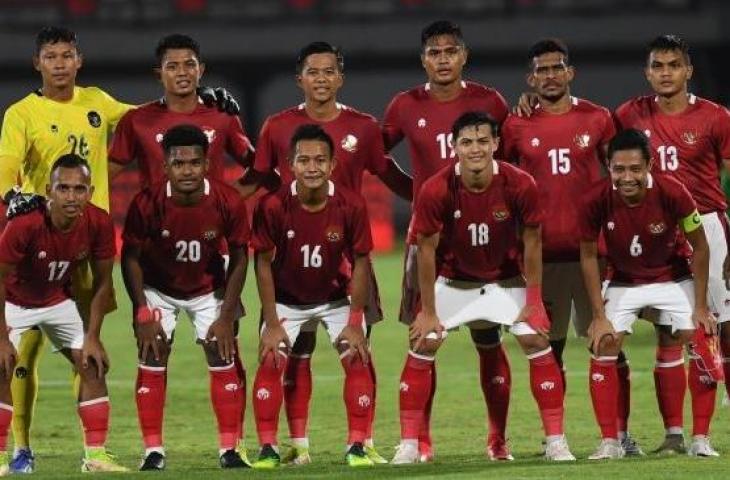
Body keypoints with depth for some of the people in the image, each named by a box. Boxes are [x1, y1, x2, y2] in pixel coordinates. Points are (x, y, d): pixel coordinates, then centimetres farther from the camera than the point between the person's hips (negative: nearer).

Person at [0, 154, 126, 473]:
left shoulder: (99, 224, -24)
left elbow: (102, 283, -8)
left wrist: (92, 336, -8)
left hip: (59, 300, 4)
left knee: (92, 366, -3)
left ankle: (96, 454, 2)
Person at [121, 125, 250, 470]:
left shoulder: (229, 203, -25)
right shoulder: (147, 204, -27)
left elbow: (239, 259, -11)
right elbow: (131, 258, -14)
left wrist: (226, 316, -12)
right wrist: (142, 314, -17)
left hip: (210, 290, 1)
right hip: (158, 290, -1)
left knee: (224, 359, -5)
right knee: (152, 361, -8)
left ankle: (230, 450, 2)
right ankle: (153, 451, -1)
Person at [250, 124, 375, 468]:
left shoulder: (351, 206, -23)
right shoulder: (273, 206, -25)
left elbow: (360, 262, -12)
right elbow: (264, 263, -14)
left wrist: (355, 323, -12)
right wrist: (272, 323, -14)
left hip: (337, 298, 1)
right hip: (287, 301, -1)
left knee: (357, 360, -10)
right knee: (270, 361, -12)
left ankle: (357, 447, 0)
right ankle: (268, 449, -4)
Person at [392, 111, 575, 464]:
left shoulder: (520, 186, -23)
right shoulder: (436, 190, -24)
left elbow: (532, 243, -10)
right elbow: (426, 250, -14)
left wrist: (533, 303, -8)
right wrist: (428, 312, -10)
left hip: (507, 281, 0)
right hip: (452, 282, 0)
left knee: (537, 341, -10)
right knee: (422, 346, -9)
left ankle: (556, 441, -1)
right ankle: (408, 444, 0)